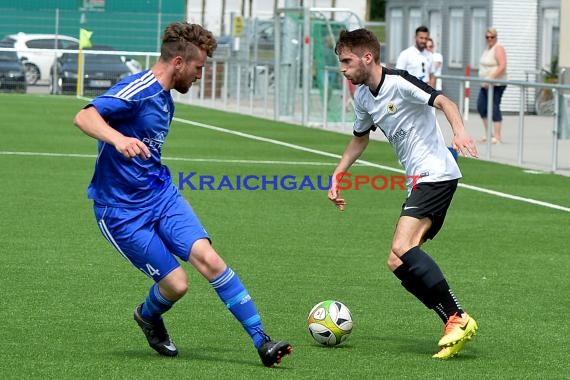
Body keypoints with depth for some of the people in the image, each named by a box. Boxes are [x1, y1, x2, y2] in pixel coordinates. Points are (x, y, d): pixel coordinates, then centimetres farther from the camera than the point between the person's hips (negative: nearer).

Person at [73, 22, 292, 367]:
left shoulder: (165, 100, 12)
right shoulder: (137, 91, -17)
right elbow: (84, 117, -32)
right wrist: (118, 138, -50)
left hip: (161, 193, 7)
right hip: (122, 210, -7)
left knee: (208, 258, -14)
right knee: (176, 283, -9)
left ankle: (262, 342, -16)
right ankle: (148, 317, 28)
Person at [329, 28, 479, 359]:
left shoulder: (399, 83, -12)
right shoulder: (363, 97, 14)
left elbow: (444, 102, -22)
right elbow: (360, 139, 31)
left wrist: (459, 131, -40)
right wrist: (337, 176, 26)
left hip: (436, 174, -10)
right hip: (418, 182, 10)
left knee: (402, 248, -25)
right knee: (397, 262, 1)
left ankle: (458, 319, -23)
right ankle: (455, 327, 0)